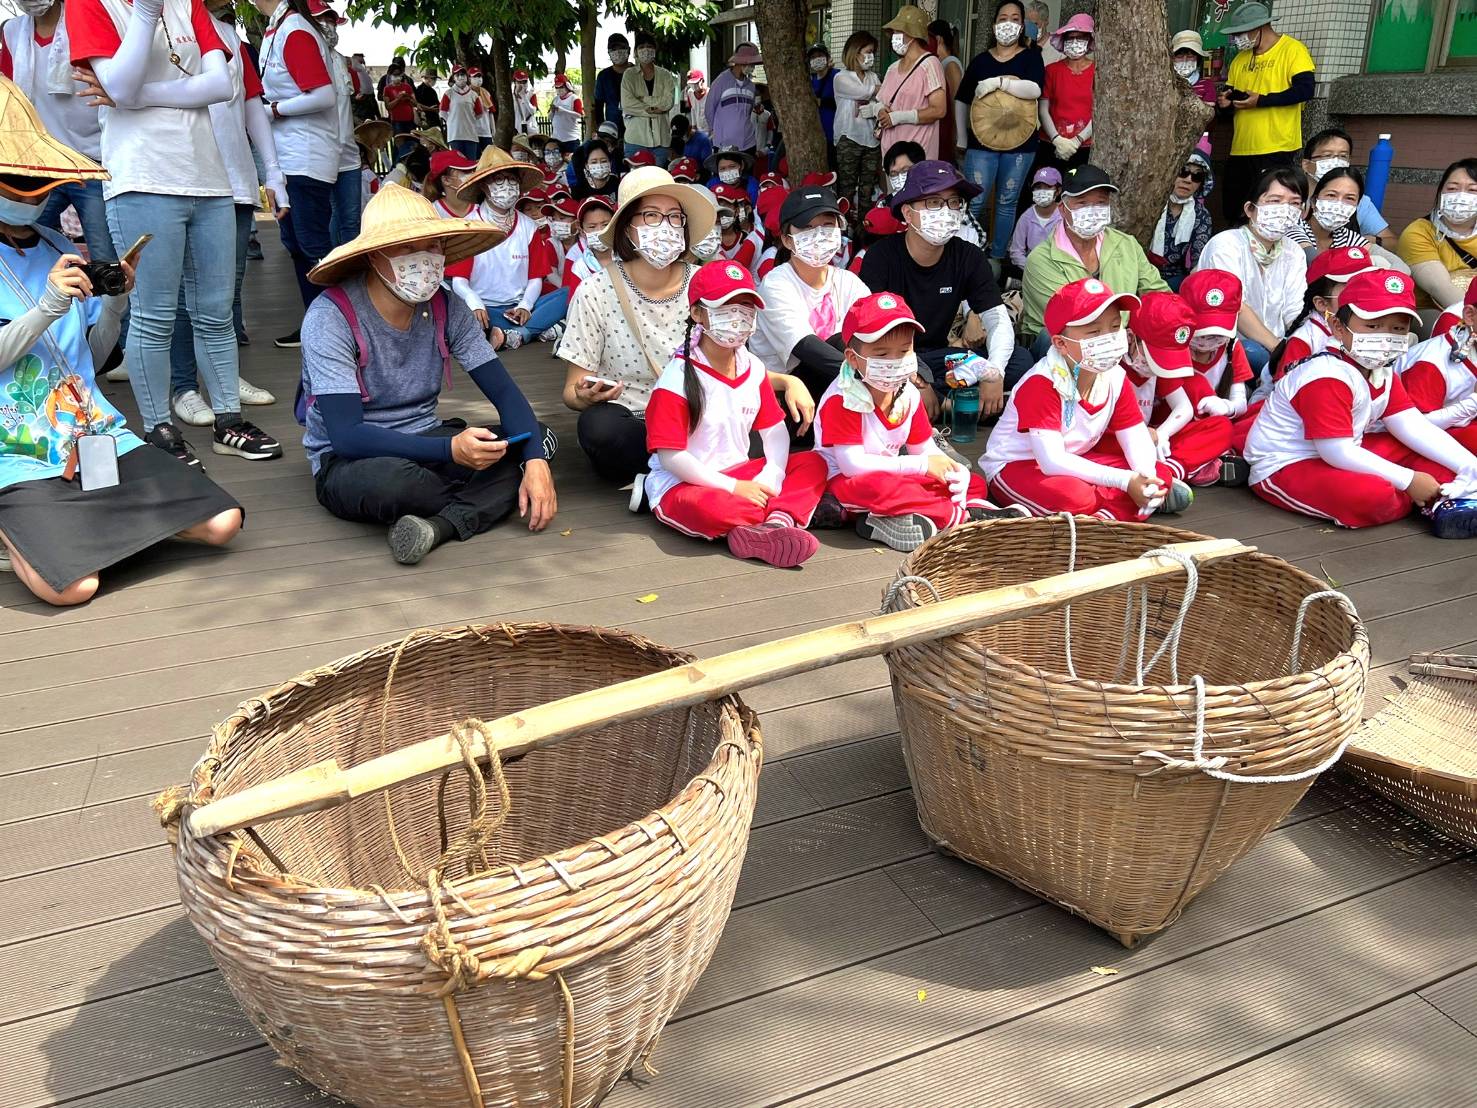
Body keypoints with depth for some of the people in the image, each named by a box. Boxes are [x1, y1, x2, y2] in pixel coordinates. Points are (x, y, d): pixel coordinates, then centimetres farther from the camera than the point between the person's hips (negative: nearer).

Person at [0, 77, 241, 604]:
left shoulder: (55, 247, 12)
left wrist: (114, 305, -2)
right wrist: (47, 308, -20)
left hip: (99, 436, 5)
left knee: (221, 523, -10)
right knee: (72, 586, -25)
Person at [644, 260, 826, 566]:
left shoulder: (753, 368, 6)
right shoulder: (677, 380, -15)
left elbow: (774, 429, 7)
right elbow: (670, 456, -19)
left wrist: (771, 476, -14)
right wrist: (734, 488, -19)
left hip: (740, 473, 7)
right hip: (683, 485, -7)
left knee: (814, 463, -5)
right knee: (708, 506, -41)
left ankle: (777, 522, -32)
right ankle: (787, 513, -22)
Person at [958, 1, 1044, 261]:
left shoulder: (1030, 57, 2)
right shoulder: (981, 60, 7)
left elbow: (1035, 89, -19)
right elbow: (962, 101, 12)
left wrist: (997, 82, -24)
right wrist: (962, 139, 9)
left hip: (1020, 142, 0)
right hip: (982, 141, 0)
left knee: (1007, 202, 8)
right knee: (974, 202, -5)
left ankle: (997, 257, 16)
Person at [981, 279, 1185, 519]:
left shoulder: (1115, 377, -4)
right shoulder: (1041, 384, -26)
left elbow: (1136, 438, 0)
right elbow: (1052, 461, -32)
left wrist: (1146, 479, -24)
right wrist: (1125, 481, -33)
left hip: (1074, 461, 8)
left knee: (1160, 473, -4)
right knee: (1072, 494, -39)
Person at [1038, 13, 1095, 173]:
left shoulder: (1097, 71, 4)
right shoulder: (1052, 70, 7)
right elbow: (1043, 109, 1)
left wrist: (1077, 141, -11)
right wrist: (1057, 140, -11)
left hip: (1083, 149, -1)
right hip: (1050, 146, 1)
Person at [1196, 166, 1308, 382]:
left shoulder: (1294, 253, 8)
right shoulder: (1226, 244, -11)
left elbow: (1296, 314, 0)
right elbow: (1235, 309, -22)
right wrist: (1280, 349, -29)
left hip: (1273, 344, 6)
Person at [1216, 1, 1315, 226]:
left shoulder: (1292, 49, -3)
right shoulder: (1240, 59, 17)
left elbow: (1304, 90, -13)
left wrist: (1261, 100, -17)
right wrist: (1225, 104, -2)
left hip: (1276, 149, -7)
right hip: (1241, 150, 7)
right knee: (1235, 213, 10)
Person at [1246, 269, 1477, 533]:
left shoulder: (1382, 373, 6)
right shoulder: (1326, 379, -24)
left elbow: (1414, 426, 2)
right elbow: (1337, 452, -27)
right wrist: (1408, 480, -21)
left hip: (1336, 455, 11)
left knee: (1432, 451, 9)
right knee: (1373, 495, -33)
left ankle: (1445, 502, -15)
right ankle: (1431, 502, -2)